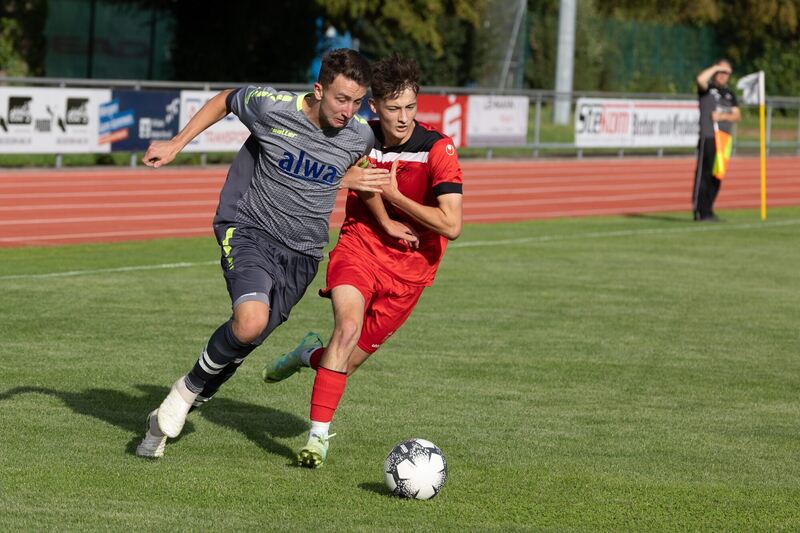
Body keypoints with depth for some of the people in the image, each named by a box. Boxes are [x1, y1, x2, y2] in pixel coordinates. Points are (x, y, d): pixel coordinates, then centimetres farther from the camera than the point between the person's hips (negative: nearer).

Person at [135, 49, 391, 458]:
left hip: (302, 252, 4)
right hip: (248, 229, -4)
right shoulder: (271, 108, -16)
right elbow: (225, 101, 6)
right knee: (250, 321, -28)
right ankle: (185, 391, -3)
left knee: (247, 340, 6)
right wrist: (177, 144, 5)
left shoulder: (360, 136, -5)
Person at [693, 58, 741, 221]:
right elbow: (700, 79, -21)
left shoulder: (729, 94, 19)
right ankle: (700, 212, -10)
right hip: (708, 138, -6)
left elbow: (737, 115, 12)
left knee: (717, 176, 7)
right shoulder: (707, 89, 2)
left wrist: (723, 116, -8)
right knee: (704, 174, -10)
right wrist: (715, 67, -8)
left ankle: (708, 210, 13)